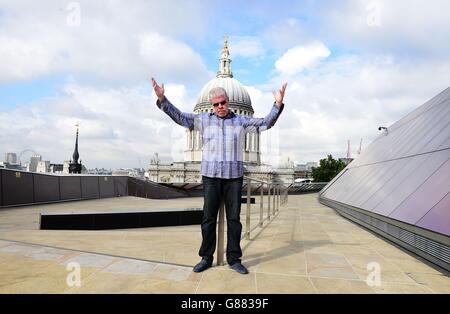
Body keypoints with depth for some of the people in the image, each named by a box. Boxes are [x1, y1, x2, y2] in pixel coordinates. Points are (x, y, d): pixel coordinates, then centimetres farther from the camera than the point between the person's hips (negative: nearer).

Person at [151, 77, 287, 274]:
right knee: (208, 218, 4)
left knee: (234, 218, 3)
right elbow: (178, 116, 2)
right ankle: (206, 258, 15)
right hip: (211, 176, 0)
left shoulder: (241, 121, 7)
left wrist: (278, 104, -10)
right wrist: (162, 99, -9)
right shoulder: (203, 120, 6)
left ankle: (234, 259, 13)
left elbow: (266, 123, 4)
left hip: (234, 177, 0)